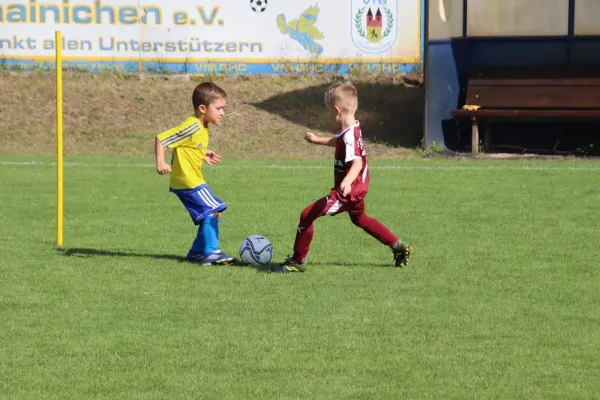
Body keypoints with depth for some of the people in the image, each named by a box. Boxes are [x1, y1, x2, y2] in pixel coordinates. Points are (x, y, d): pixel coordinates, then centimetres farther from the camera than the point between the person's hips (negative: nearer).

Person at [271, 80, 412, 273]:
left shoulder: (349, 136, -26)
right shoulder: (353, 129, 5)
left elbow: (357, 162, -40)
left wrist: (347, 181, -56)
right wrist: (318, 140, 40)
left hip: (347, 191, -11)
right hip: (357, 189, 11)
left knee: (308, 215, -9)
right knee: (359, 219, 34)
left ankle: (298, 261, 0)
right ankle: (398, 246, 36)